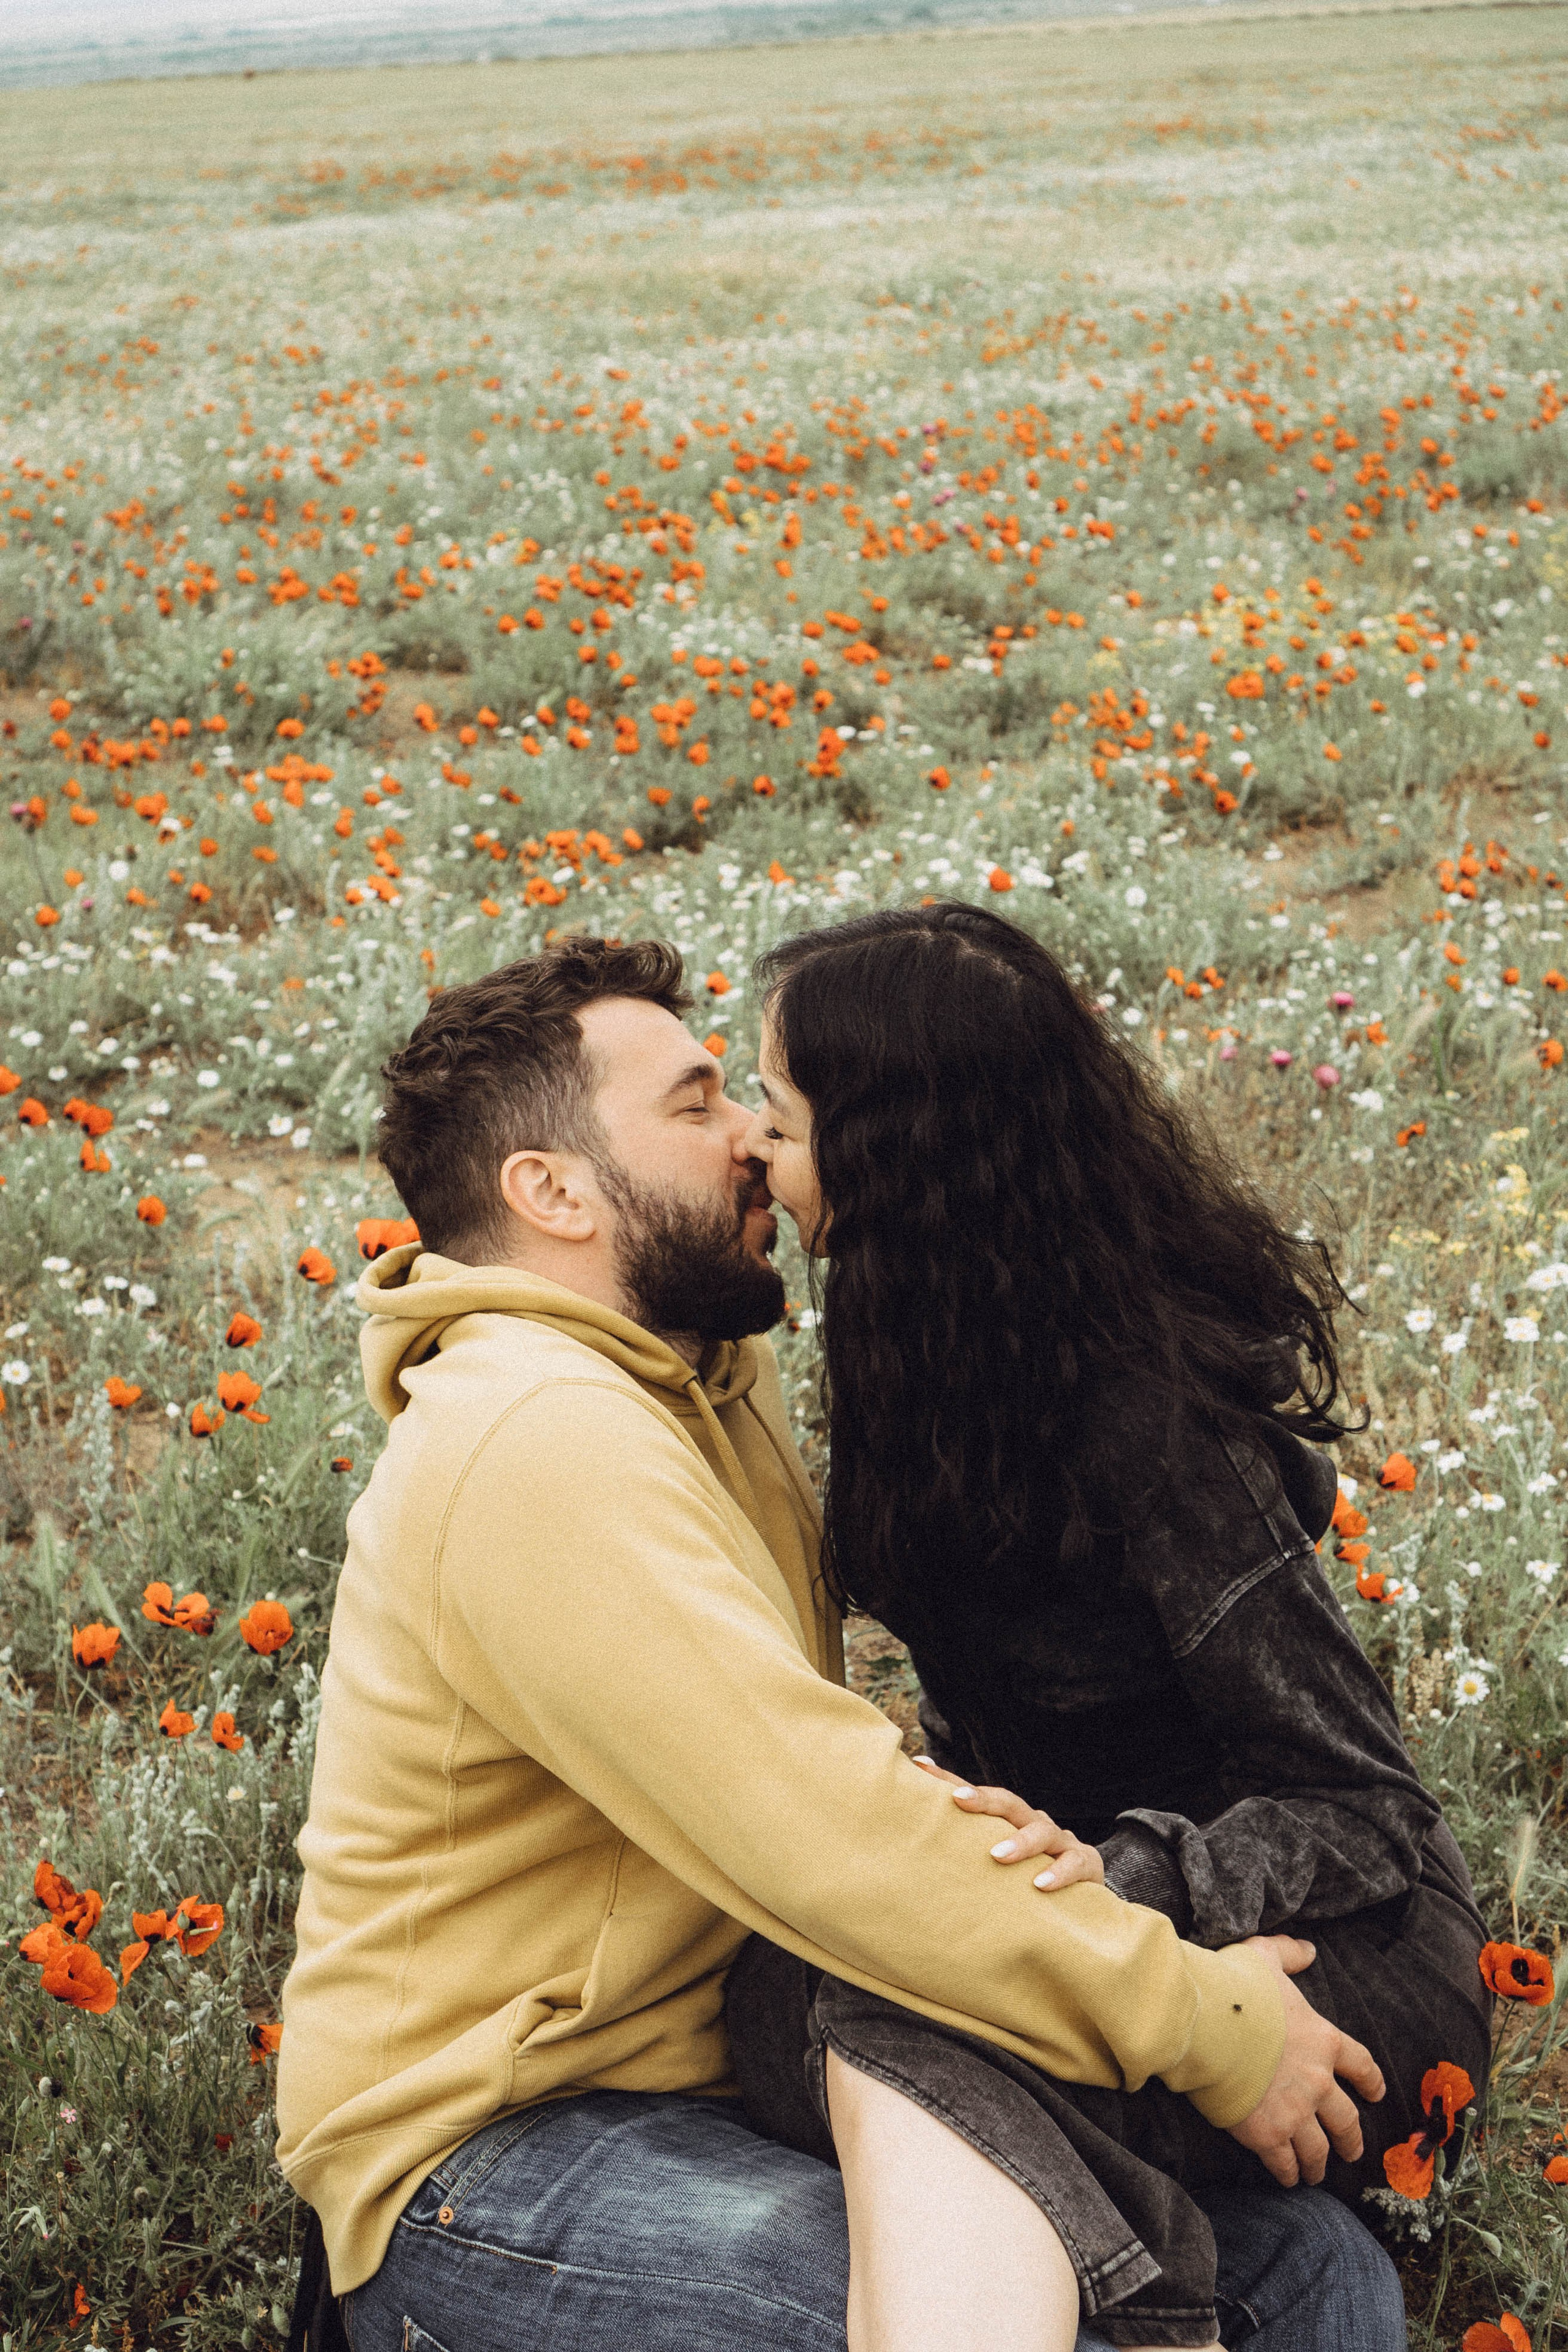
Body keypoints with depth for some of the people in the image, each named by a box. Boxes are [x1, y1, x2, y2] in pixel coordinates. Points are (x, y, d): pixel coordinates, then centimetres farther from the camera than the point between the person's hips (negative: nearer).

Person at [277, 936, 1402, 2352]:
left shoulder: (714, 1382, 12)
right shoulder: (537, 1441, -20)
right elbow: (835, 1847, -25)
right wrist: (1197, 2022, -17)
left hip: (743, 2063, 9)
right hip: (488, 2167, -9)